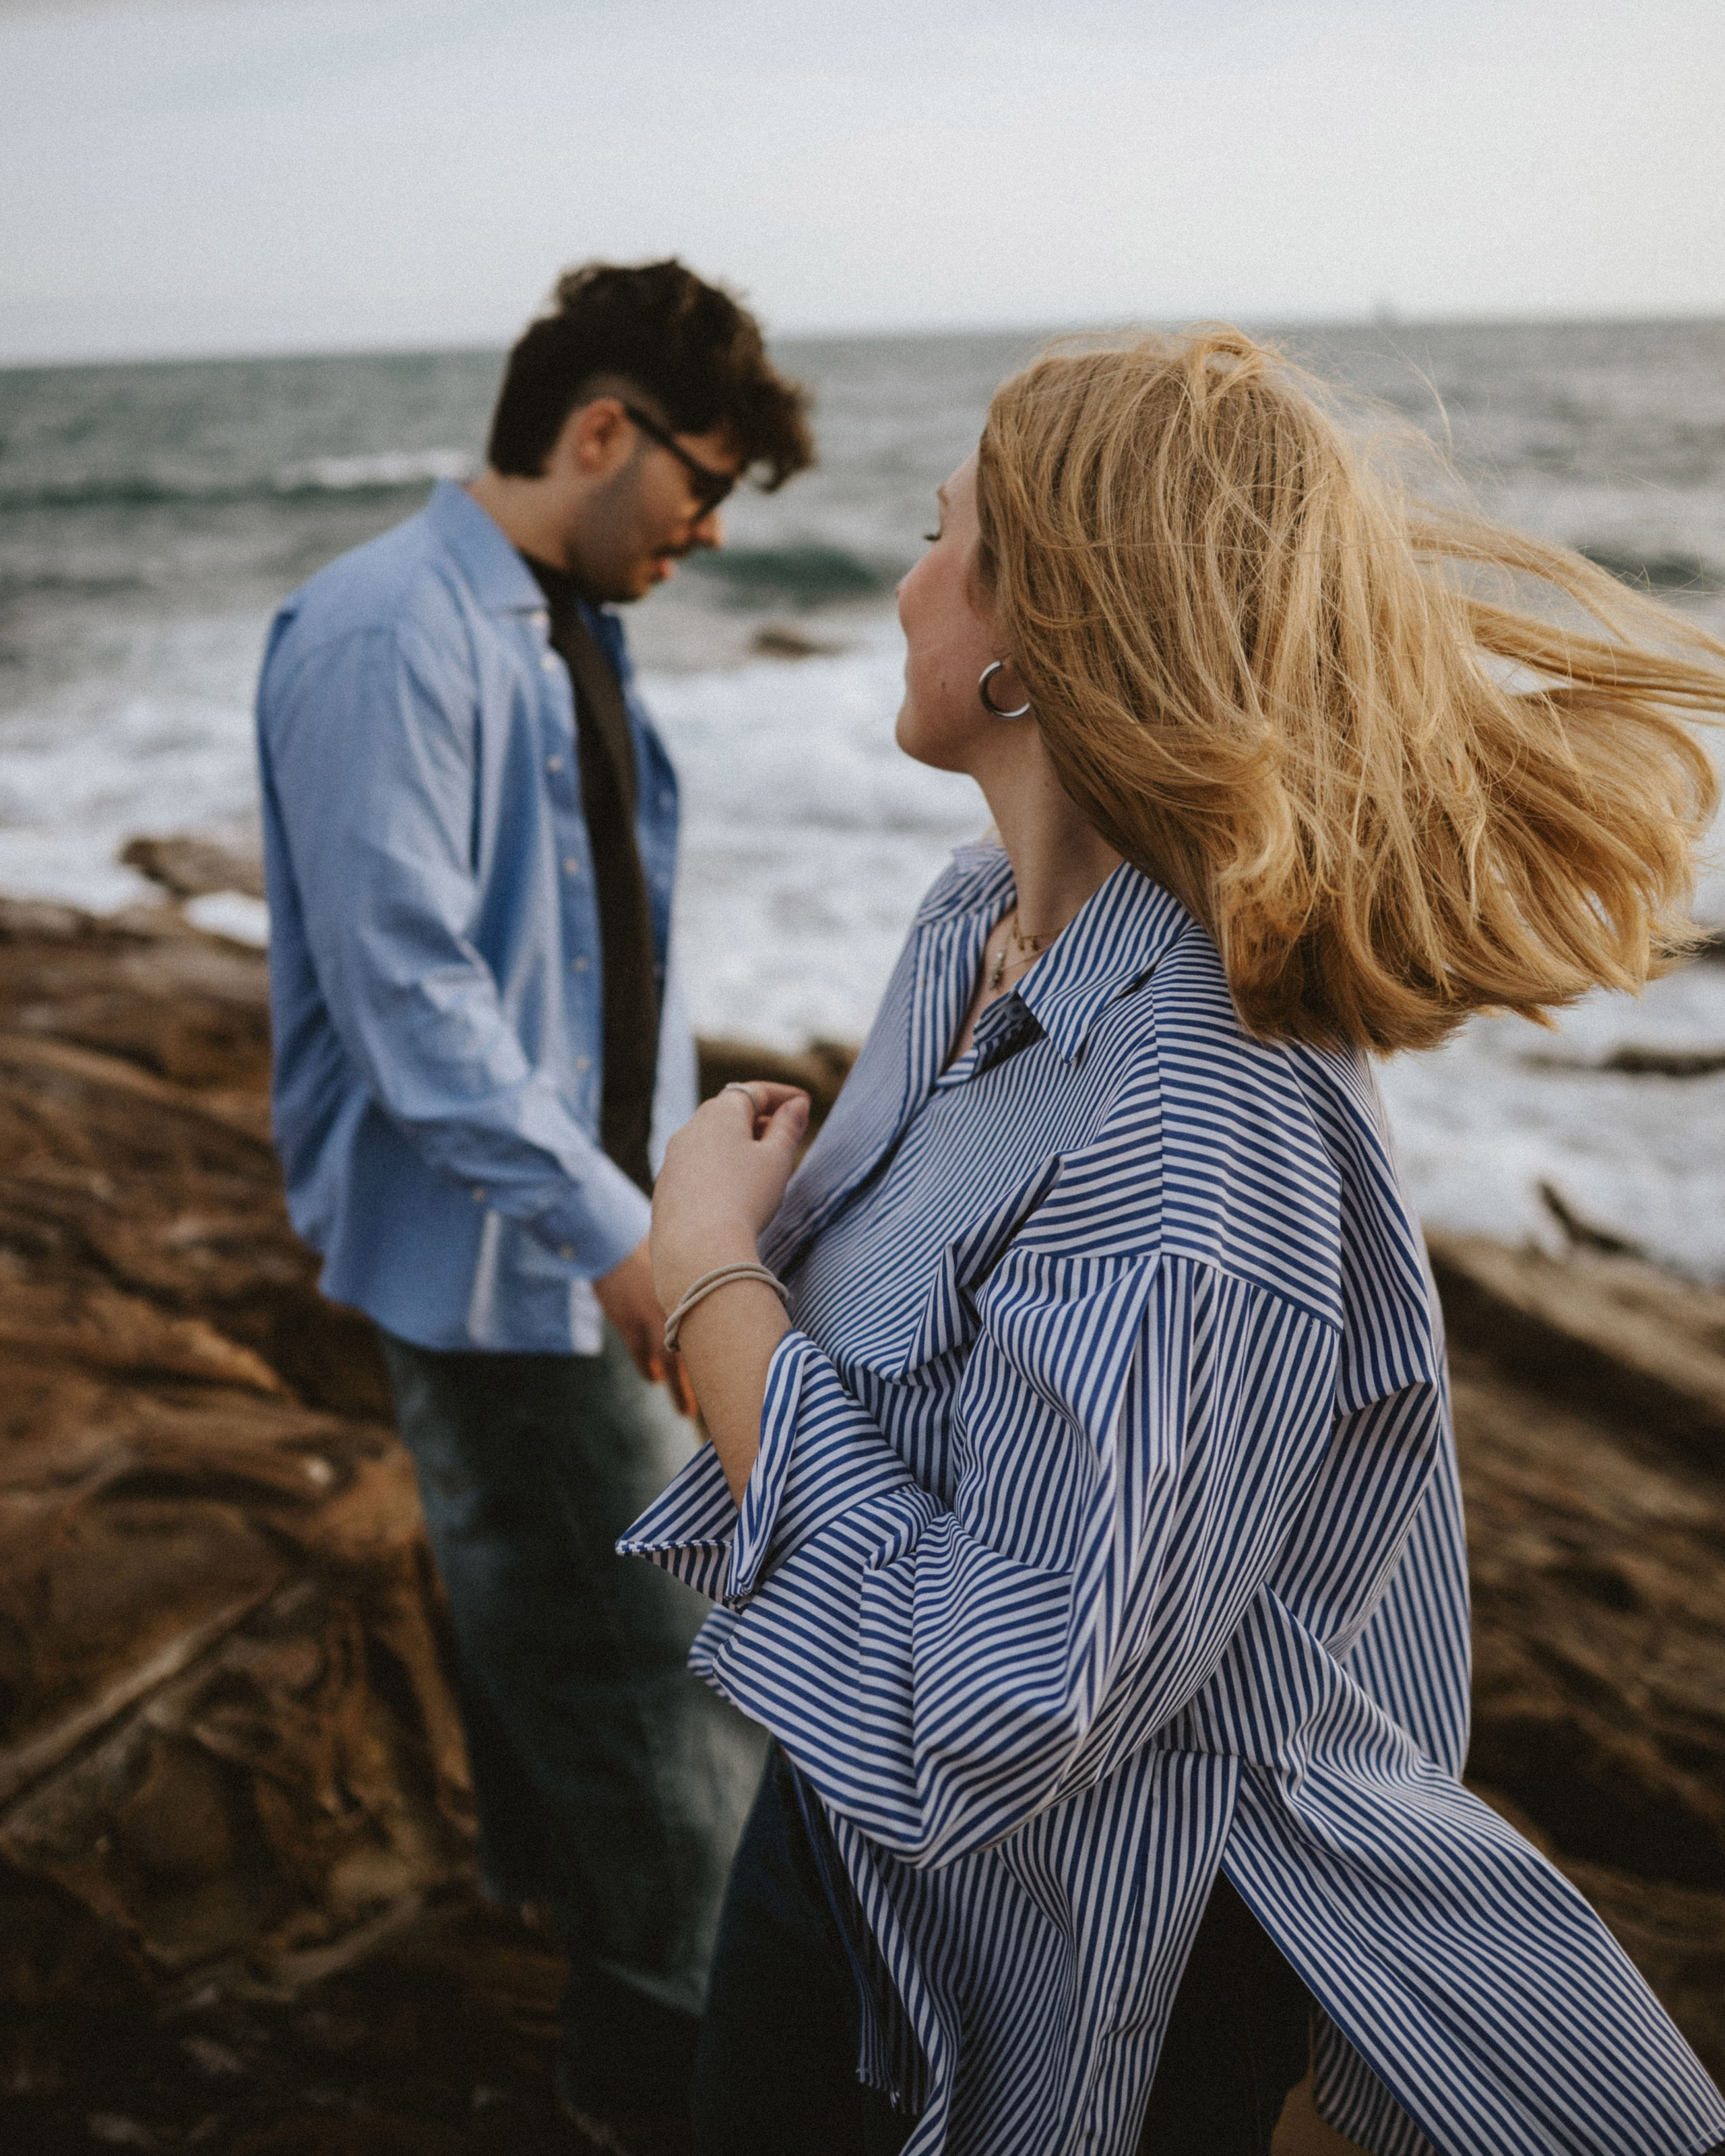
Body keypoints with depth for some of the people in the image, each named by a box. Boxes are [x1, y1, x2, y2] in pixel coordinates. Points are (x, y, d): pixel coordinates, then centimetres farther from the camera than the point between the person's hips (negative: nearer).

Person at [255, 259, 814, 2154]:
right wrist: (612, 1231, -26)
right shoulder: (388, 636, -20)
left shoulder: (568, 631, 10)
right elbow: (408, 984, -25)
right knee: (667, 1650, -3)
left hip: (576, 1208, 9)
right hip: (491, 1239, -9)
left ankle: (556, 1868, 49)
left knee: (535, 1582, 26)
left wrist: (662, 1168, 16)